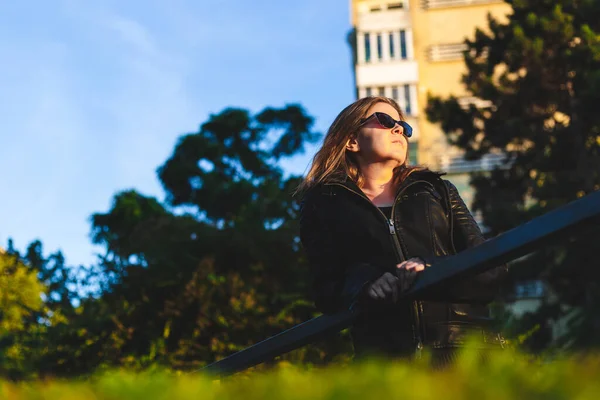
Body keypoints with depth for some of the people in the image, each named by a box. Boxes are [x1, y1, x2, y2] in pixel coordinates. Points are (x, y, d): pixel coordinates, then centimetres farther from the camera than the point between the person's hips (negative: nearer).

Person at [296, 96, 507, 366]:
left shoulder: (437, 191, 20)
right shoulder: (323, 205, 15)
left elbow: (491, 270, 11)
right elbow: (326, 292, 6)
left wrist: (433, 270, -8)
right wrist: (363, 284, -16)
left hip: (464, 347, 2)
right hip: (383, 352, -1)